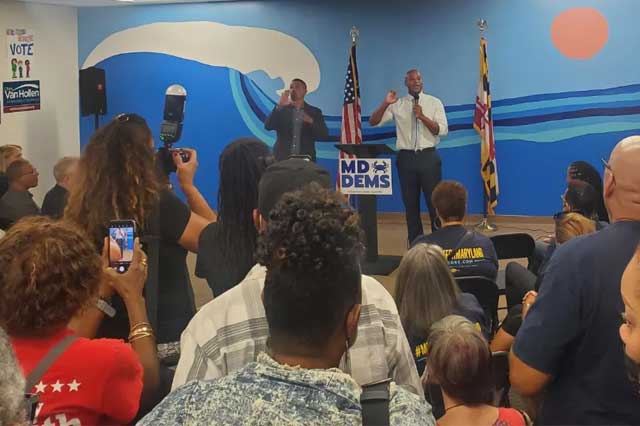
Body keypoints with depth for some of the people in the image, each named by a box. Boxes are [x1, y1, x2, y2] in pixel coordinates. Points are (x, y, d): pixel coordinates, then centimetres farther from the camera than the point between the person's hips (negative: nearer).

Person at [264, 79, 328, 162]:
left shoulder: (315, 112, 10)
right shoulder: (281, 110, 10)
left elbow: (324, 135, 1)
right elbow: (268, 126, -5)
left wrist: (311, 121, -17)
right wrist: (280, 105, -13)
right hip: (282, 159, 0)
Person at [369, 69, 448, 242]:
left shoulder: (434, 103, 3)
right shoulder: (397, 105, 5)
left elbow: (443, 130, -6)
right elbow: (373, 122, -1)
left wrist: (422, 116, -17)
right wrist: (385, 103, -15)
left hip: (428, 156, -1)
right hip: (406, 158, 1)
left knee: (435, 202, 1)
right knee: (411, 204, 9)